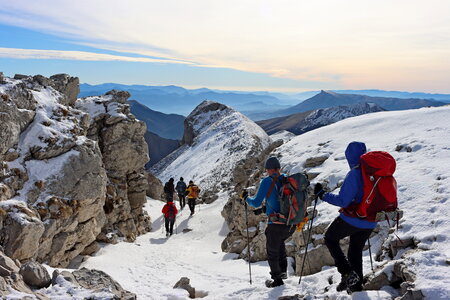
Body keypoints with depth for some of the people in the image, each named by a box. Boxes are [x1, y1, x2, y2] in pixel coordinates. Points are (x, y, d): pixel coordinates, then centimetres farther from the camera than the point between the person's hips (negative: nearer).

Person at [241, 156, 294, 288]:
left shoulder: (267, 181, -10)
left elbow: (256, 203, -8)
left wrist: (246, 198, 11)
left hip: (276, 223, -6)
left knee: (272, 251, 15)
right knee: (280, 241, 33)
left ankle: (277, 280, 24)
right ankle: (283, 270, 31)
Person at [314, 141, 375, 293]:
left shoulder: (354, 174, -23)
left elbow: (342, 201, -24)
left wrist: (322, 194, -12)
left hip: (352, 220, -7)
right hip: (370, 223, 7)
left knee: (330, 239, 18)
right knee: (356, 251, 23)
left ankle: (347, 273, 6)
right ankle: (356, 285, 32)